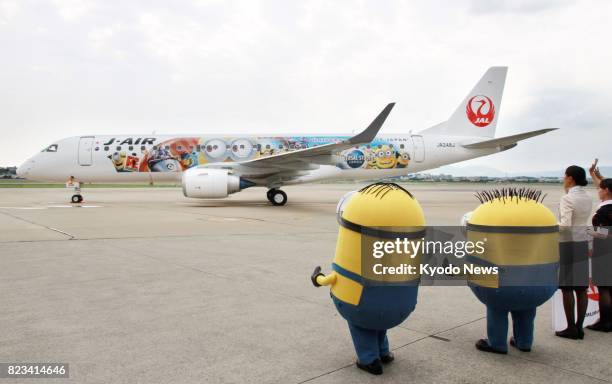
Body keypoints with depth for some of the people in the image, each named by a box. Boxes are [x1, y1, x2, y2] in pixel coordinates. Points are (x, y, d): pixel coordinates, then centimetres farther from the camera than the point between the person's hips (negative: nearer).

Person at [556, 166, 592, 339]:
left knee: (567, 287, 0)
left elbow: (565, 225, -22)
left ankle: (571, 328, 5)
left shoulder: (567, 198, -15)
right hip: (583, 243, 7)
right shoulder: (588, 198, 7)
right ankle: (579, 327, 16)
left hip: (567, 244, -7)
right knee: (581, 288, 9)